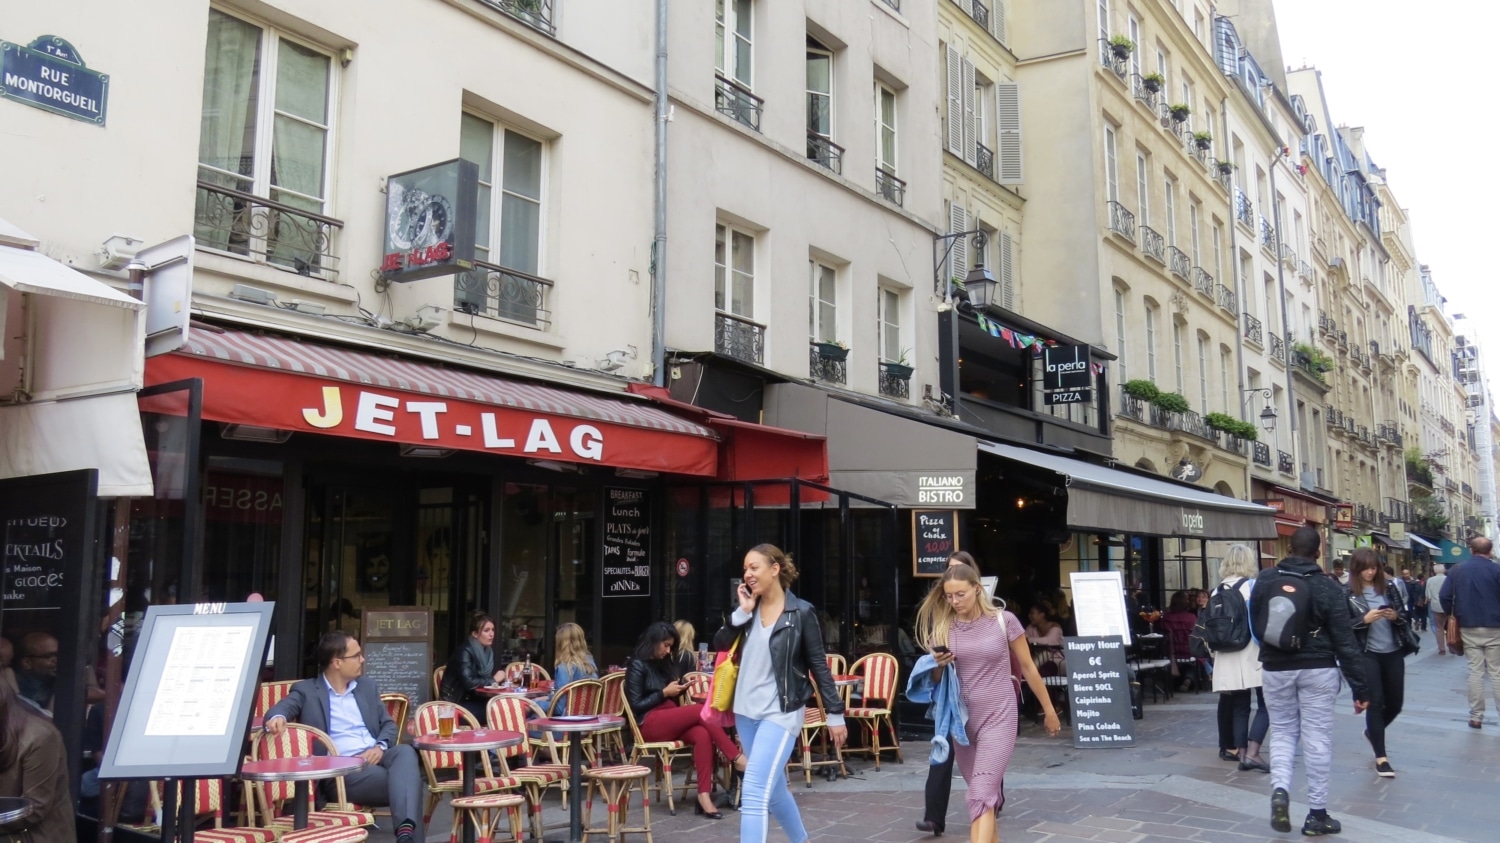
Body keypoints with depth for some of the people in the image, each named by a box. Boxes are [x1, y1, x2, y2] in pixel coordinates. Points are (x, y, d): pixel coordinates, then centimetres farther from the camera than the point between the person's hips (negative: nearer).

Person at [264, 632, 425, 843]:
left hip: (374, 758, 4)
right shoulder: (306, 691, 9)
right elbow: (281, 708, -9)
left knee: (404, 751, -34)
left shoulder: (368, 687, 23)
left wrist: (380, 747, -4)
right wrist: (277, 718, -36)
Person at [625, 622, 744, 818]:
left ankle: (704, 795, -35)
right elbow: (635, 705, -8)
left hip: (671, 720, 6)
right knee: (702, 711, -26)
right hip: (650, 724, -6)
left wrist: (680, 691, 6)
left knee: (702, 735, -28)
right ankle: (738, 759, -24)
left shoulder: (665, 663, 20)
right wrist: (664, 693, -9)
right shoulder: (638, 666, -2)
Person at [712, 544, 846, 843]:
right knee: (773, 787, 19)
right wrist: (742, 612, -12)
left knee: (753, 793, -14)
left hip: (780, 713, -6)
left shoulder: (801, 612, -9)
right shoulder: (749, 609, 6)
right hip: (746, 711, 6)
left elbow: (819, 666, -5)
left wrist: (835, 713, -5)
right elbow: (720, 645, -1)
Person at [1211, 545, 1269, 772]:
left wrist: (1215, 655, 18)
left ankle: (1240, 752, 8)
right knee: (1265, 706, -2)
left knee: (1240, 707, 10)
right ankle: (1252, 753, -12)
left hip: (1228, 659, 6)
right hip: (1253, 656, -6)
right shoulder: (1252, 585, -6)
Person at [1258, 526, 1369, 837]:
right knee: (1317, 738, 4)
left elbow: (1254, 622, 12)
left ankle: (1279, 790, -9)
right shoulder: (1328, 586, -11)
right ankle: (1317, 814, 10)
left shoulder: (1265, 579, -2)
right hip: (1317, 670, -2)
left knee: (1282, 732, 14)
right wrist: (1360, 687, -6)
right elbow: (1345, 641, -11)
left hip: (1275, 669, 2)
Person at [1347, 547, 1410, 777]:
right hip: (1366, 654, -4)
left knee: (1395, 703, 14)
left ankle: (1372, 732, 43)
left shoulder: (1388, 586, 3)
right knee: (1375, 702, -4)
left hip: (1393, 653, 4)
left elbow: (1406, 616, 7)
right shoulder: (1347, 593, -7)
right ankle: (1381, 758, 3)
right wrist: (1365, 619, -22)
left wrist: (1396, 616, -14)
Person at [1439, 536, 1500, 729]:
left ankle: (1476, 717, 7)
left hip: (1468, 627, 2)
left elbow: (1444, 596, -2)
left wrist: (1453, 616, 12)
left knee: (1475, 671, 7)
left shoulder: (1457, 569, 2)